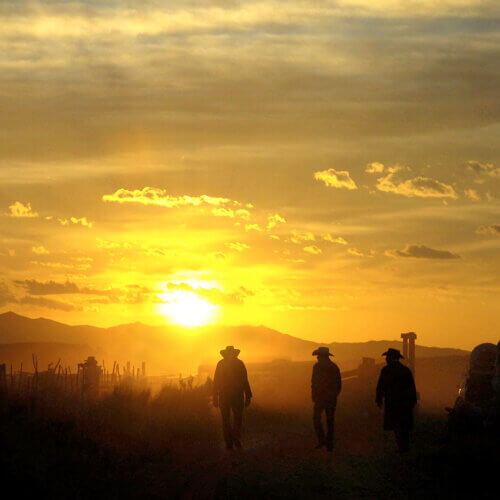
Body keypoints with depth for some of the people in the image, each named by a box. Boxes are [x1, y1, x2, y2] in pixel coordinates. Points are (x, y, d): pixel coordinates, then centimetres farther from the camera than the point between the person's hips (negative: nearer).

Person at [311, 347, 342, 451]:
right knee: (330, 420, 9)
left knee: (317, 418, 6)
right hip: (332, 399, 5)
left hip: (321, 397, -5)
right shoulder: (335, 367, 7)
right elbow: (339, 384, 11)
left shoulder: (317, 366, -10)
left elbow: (314, 383, -12)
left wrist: (313, 397, -4)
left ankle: (322, 440, -6)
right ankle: (329, 444, 11)